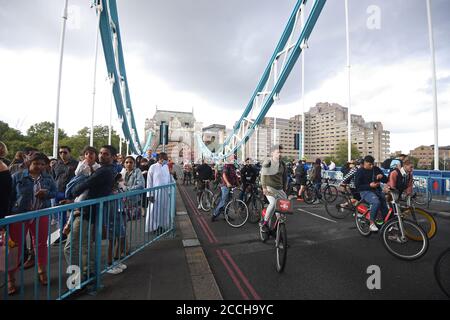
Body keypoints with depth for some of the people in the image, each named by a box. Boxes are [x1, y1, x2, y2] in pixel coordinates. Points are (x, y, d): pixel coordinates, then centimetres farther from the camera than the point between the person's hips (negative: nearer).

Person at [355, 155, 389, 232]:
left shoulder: (376, 169, 8)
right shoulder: (360, 172, -4)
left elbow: (386, 180, 12)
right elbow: (357, 186, -7)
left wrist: (382, 176, -10)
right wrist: (369, 185, -18)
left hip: (377, 190, 5)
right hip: (365, 191, -5)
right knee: (376, 202, -31)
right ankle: (372, 223, -17)